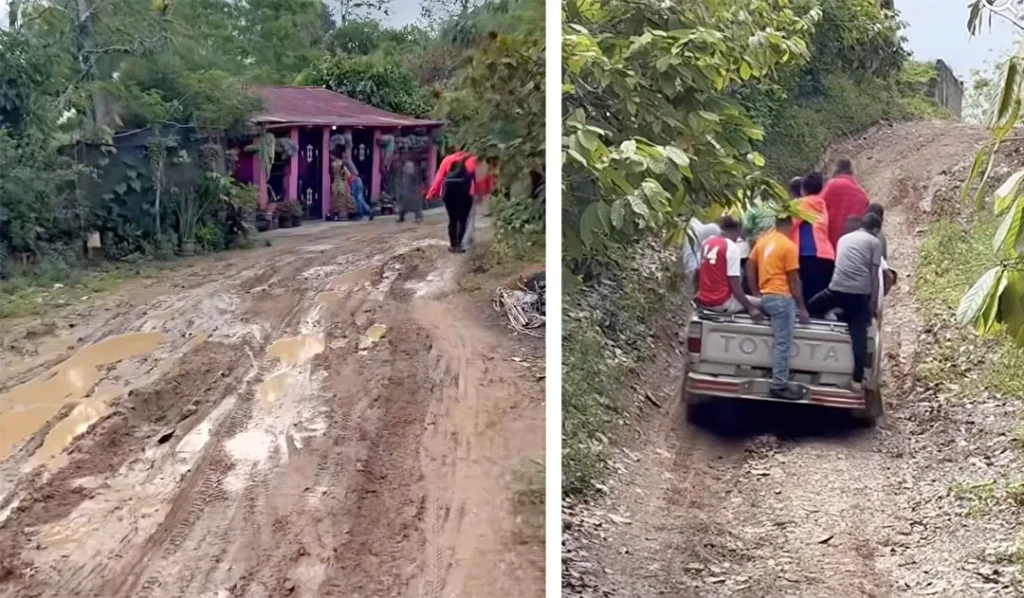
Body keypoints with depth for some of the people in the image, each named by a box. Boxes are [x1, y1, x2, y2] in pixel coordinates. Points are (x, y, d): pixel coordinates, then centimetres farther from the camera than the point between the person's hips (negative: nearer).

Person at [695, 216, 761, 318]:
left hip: (703, 301, 8)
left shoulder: (706, 243, 7)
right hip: (722, 303, -8)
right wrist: (751, 308, -12)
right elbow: (735, 286, -16)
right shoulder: (731, 247, -13)